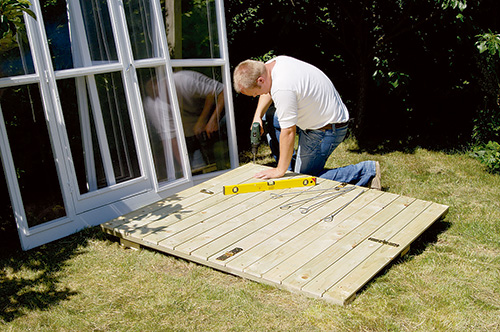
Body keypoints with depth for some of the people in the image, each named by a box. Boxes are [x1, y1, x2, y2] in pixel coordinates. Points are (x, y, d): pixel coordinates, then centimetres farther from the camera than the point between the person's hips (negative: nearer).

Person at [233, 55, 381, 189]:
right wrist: (258, 116, 7)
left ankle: (366, 171, 1)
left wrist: (280, 171, -19)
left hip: (327, 130, -10)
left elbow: (288, 132, -28)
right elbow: (268, 91, 20)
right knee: (269, 117, 15)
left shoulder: (282, 88, -33)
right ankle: (290, 165, 21)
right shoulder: (274, 62, -3)